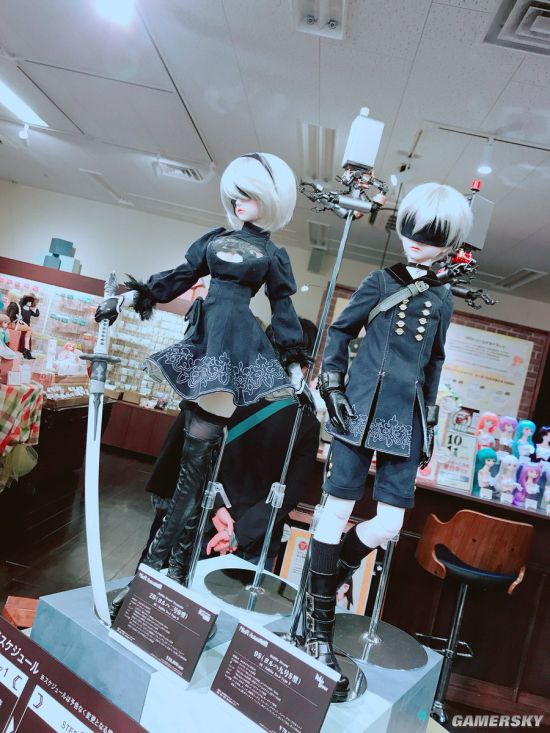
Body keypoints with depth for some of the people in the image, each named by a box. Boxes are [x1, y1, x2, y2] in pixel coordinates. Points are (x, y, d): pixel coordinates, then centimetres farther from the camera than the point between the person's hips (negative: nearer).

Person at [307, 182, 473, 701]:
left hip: (406, 416, 3)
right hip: (362, 406, -3)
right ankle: (318, 629, 10)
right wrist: (332, 386, -4)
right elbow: (339, 331, 8)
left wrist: (430, 423, 15)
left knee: (388, 525, -1)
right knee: (338, 510, -2)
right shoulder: (380, 281, 6)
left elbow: (434, 362, 19)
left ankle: (330, 575, 30)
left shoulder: (441, 298, 14)